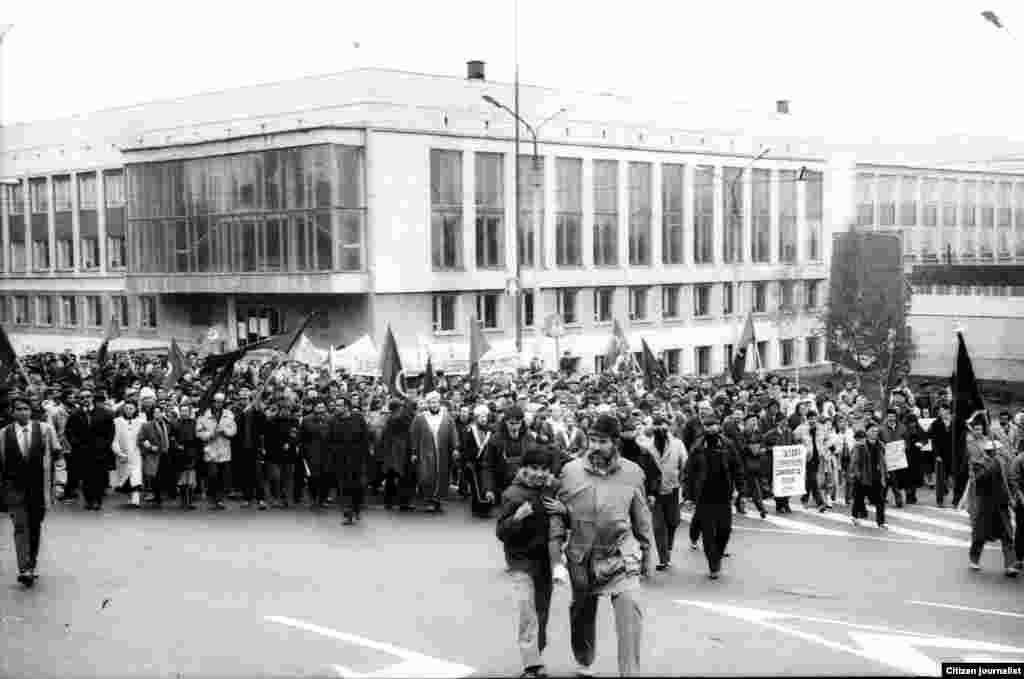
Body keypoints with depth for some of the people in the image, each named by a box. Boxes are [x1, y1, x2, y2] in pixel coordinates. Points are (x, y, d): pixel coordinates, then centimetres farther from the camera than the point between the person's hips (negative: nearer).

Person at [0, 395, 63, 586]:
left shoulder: (45, 429, -5)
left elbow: (56, 452, 4)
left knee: (35, 527, 13)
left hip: (38, 486, 1)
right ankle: (24, 569, -12)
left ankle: (32, 565, 27)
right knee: (21, 527, -9)